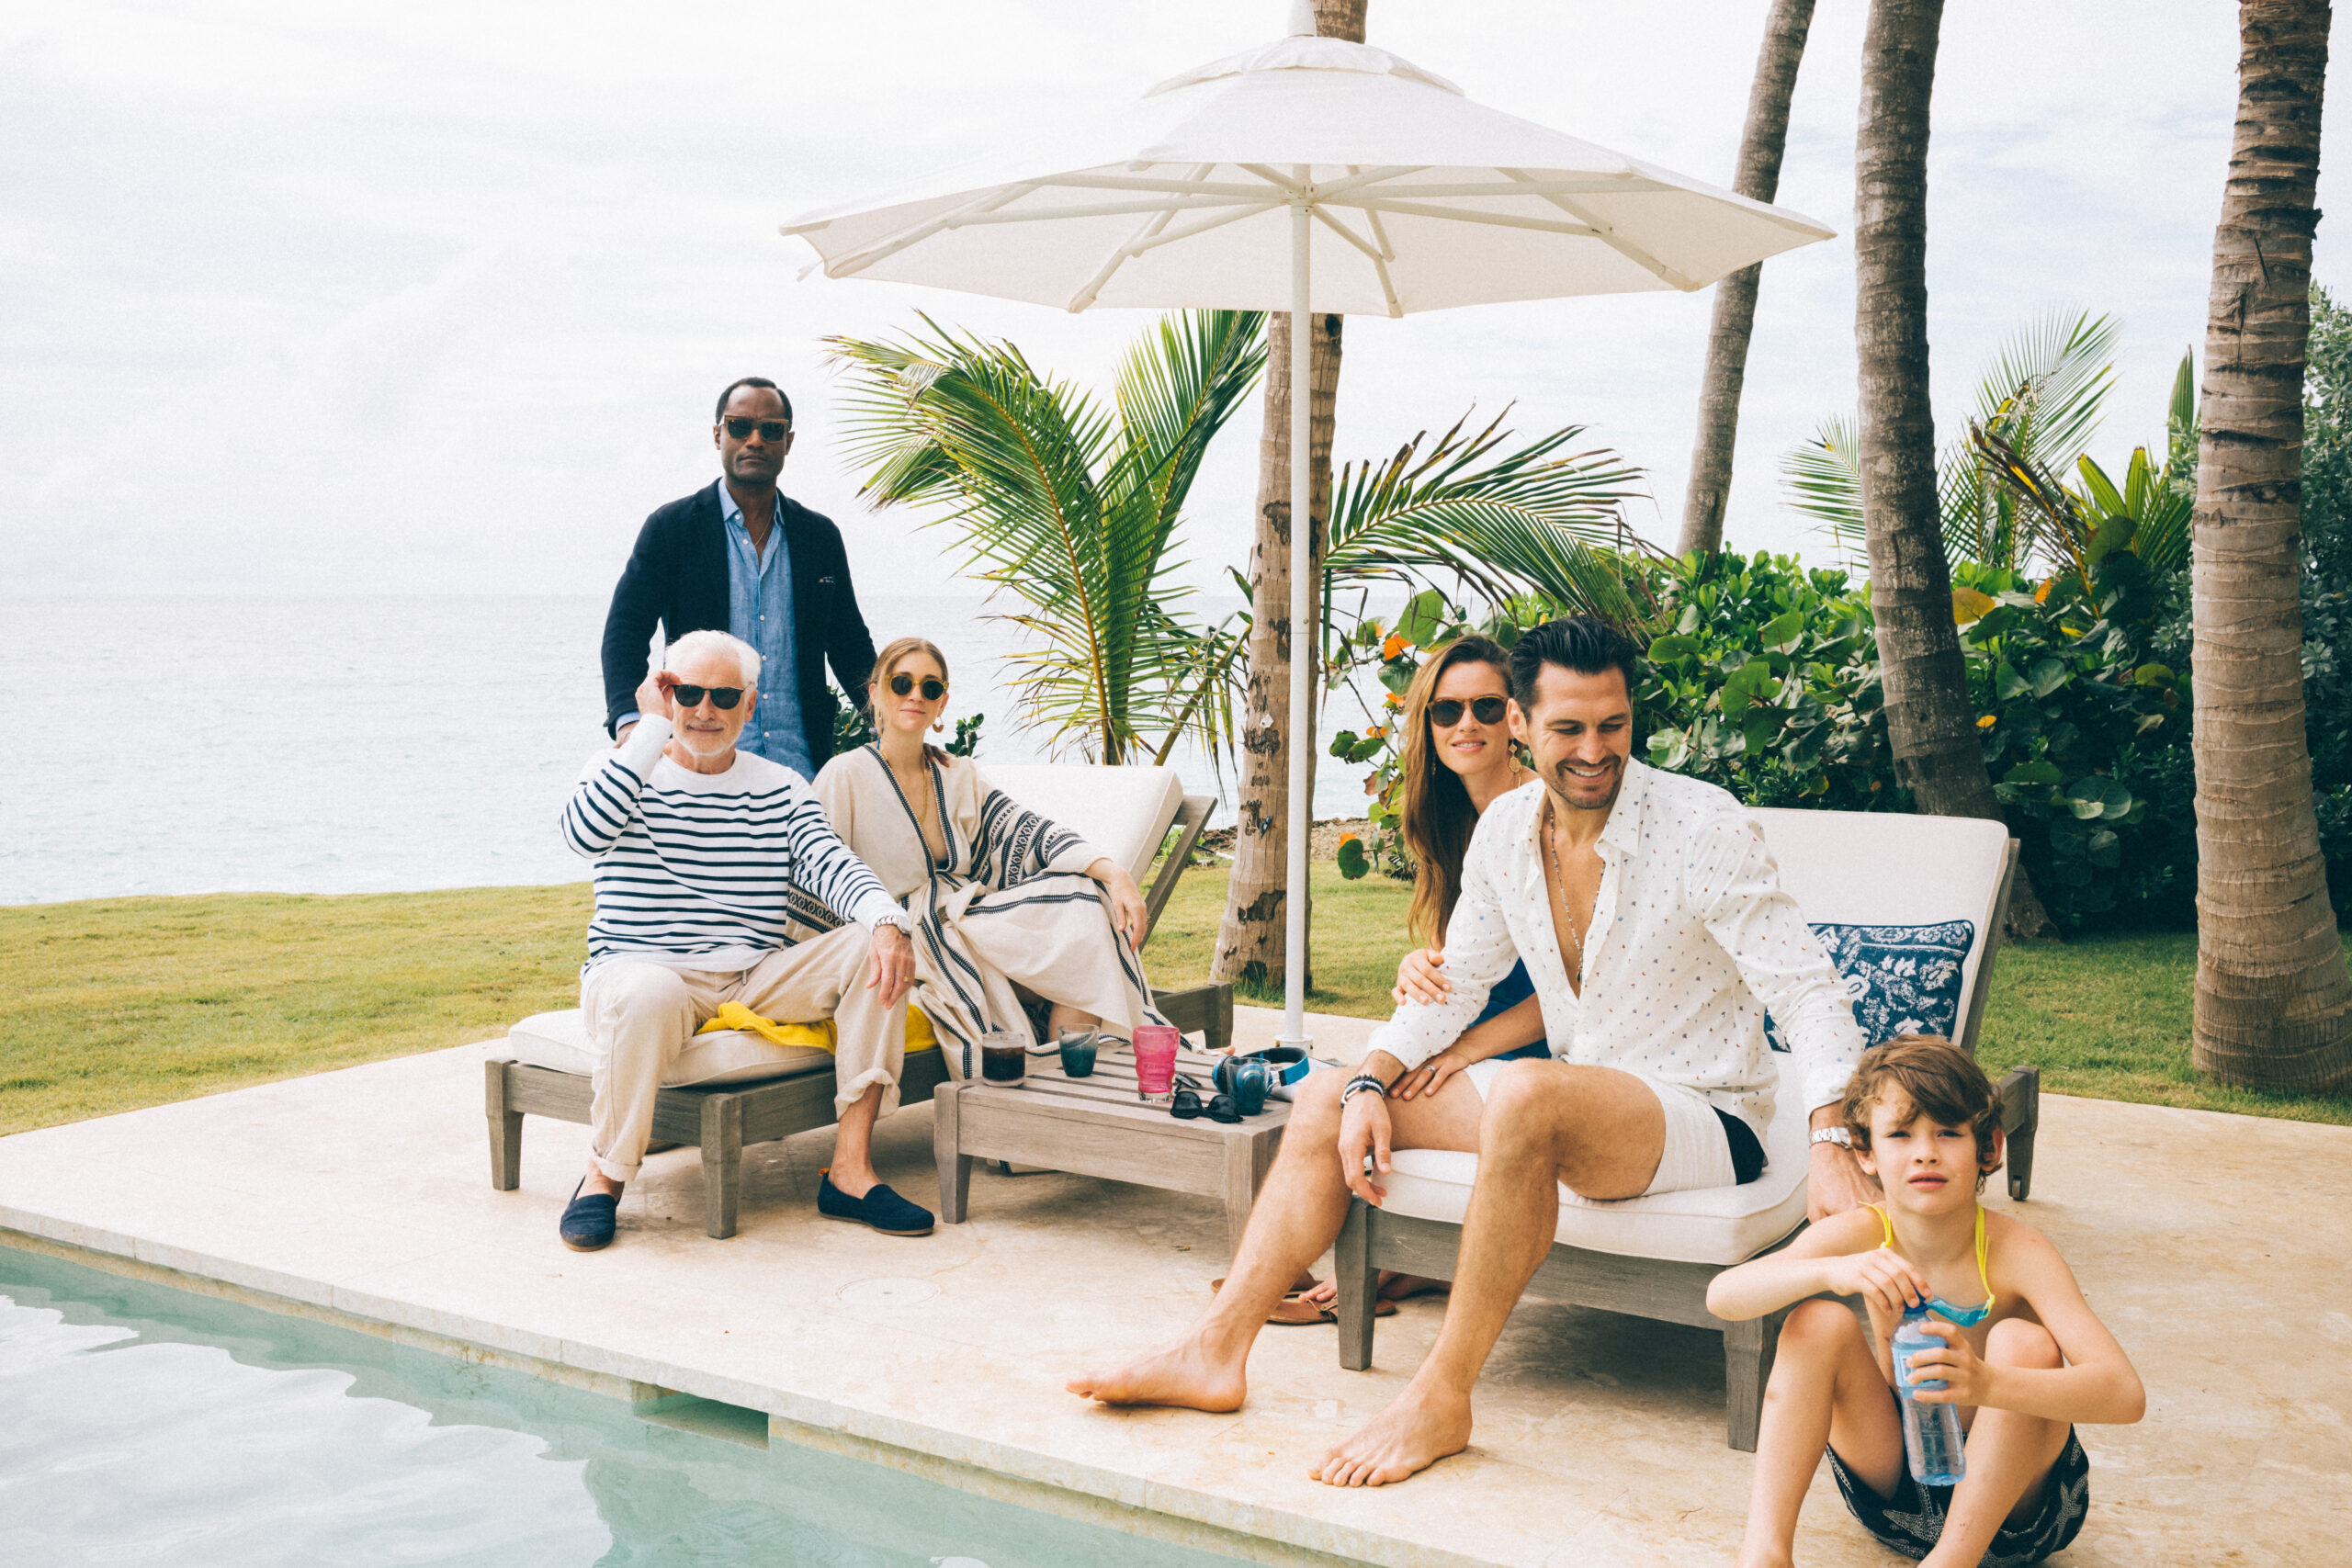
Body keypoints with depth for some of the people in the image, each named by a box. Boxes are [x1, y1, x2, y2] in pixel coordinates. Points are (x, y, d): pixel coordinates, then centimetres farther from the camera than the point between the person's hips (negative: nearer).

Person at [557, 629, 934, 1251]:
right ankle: (605, 1175, -15)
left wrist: (887, 919, -24)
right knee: (645, 993, -39)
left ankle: (851, 1170, -18)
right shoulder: (620, 770, 4)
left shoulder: (782, 789, 14)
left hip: (758, 980, 4)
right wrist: (652, 727, -16)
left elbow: (829, 865, -3)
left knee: (875, 948, -17)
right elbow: (585, 832, -19)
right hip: (644, 968, -4)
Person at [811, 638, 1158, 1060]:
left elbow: (1027, 831, 2)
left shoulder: (960, 775, 15)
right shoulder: (845, 777, -1)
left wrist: (1113, 873, -16)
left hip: (968, 921, 6)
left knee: (1086, 907, -19)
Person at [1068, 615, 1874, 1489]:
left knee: (1527, 1095, -39)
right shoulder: (1506, 828, 2)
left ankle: (1440, 1400, -29)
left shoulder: (1703, 826, -17)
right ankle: (1215, 1354, -6)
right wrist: (1372, 1083, -5)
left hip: (1704, 1120, -7)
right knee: (1327, 1098, 1)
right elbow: (1454, 982, 11)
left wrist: (1832, 1146, -34)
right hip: (1572, 1096, 7)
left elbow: (1807, 991, -20)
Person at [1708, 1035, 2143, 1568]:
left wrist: (1988, 1384, -55)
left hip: (2006, 1498, -2)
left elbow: (2126, 1394, -36)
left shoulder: (2014, 1251, -22)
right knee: (1818, 1323, -19)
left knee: (2024, 1342, -28)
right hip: (1894, 1489, 3)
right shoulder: (1861, 1236, -14)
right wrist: (1831, 1271, -48)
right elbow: (1723, 1297, -29)